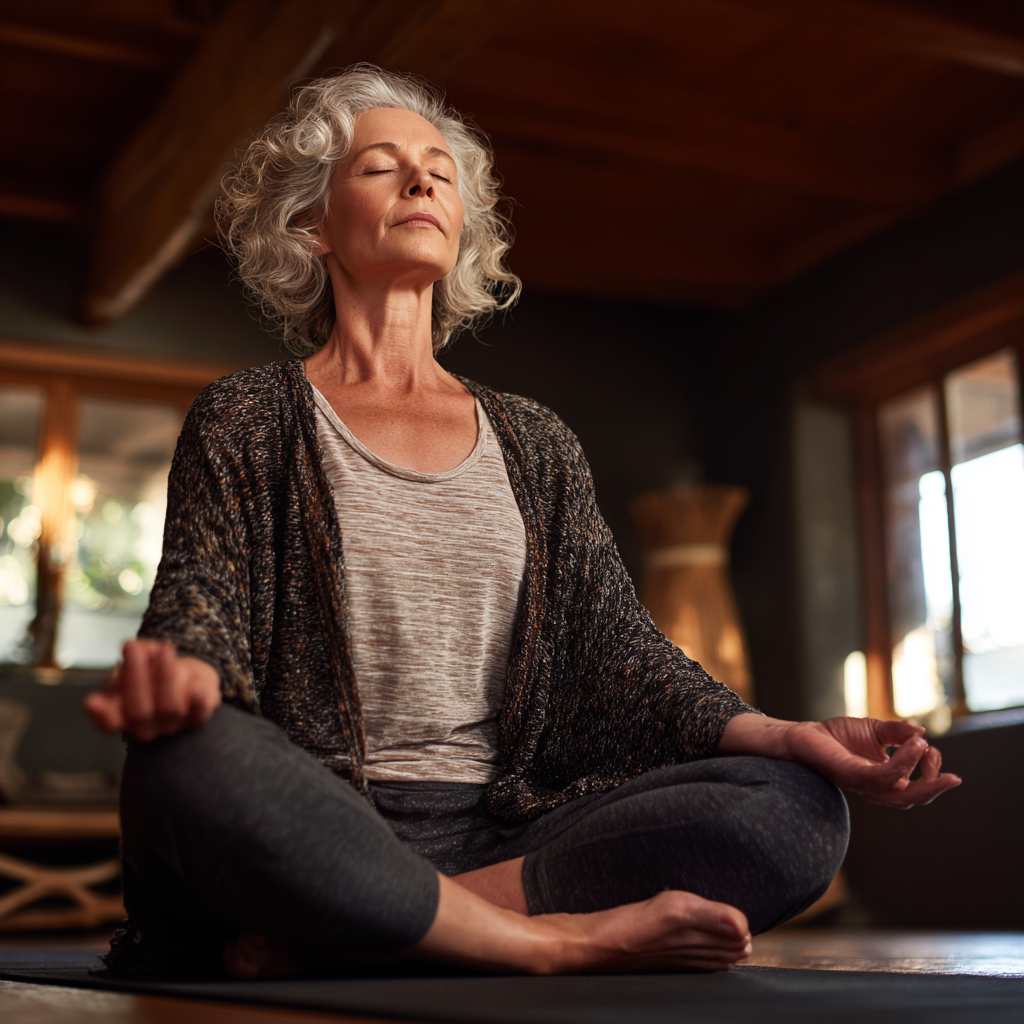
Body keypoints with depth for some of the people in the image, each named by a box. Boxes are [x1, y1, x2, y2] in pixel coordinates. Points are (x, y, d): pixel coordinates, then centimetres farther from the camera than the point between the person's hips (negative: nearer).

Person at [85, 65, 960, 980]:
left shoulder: (535, 446, 19)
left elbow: (617, 646, 11)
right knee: (192, 764, -38)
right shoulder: (247, 421, 10)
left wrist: (779, 735, -7)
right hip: (313, 832, -3)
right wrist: (176, 679, -29)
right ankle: (566, 938, -23)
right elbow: (199, 611, -3)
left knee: (796, 808, -21)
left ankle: (330, 936, -25)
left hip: (500, 830, 4)